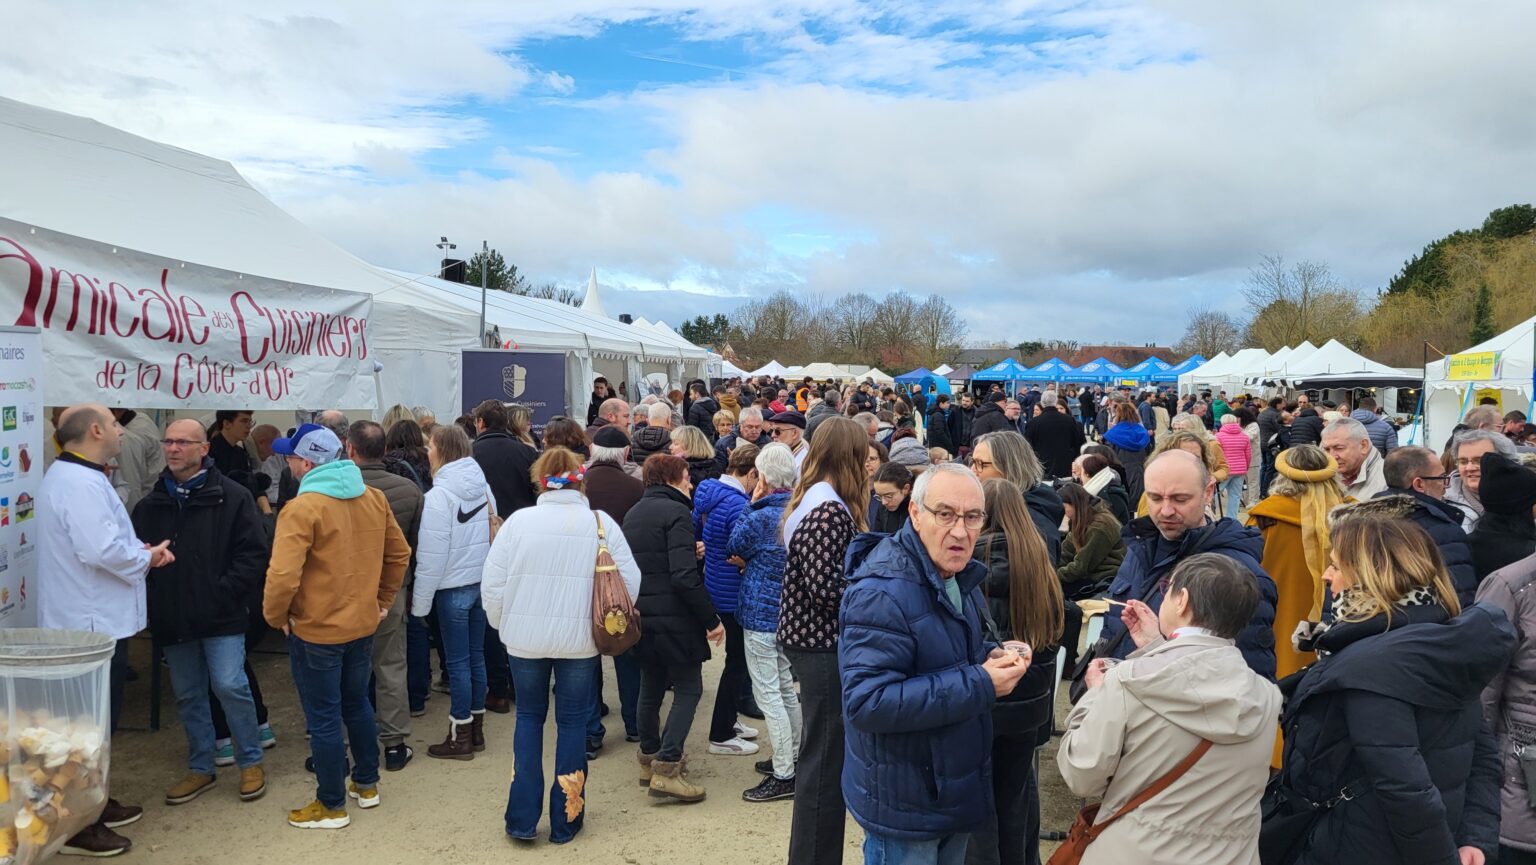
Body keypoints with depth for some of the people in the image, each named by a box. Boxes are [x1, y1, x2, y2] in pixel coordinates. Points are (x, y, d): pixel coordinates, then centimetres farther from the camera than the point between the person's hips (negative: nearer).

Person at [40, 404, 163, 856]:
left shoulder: (74, 476, 14)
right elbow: (101, 551, -31)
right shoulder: (80, 483, -22)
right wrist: (146, 558, -14)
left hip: (92, 619, 11)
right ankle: (78, 827, 9)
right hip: (91, 623, -11)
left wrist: (139, 549, 4)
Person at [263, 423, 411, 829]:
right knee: (357, 705, 23)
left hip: (316, 632, -6)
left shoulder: (302, 508, -20)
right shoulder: (375, 498, 0)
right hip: (363, 625, 6)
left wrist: (276, 616, -8)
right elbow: (400, 554, 8)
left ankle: (332, 806, 21)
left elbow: (283, 576, -26)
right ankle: (367, 785, 36)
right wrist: (382, 600, 17)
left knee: (323, 719, 8)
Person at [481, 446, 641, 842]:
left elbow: (491, 585, -5)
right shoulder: (602, 523, -7)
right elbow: (630, 582, -7)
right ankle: (565, 820, 21)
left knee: (529, 717, 18)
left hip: (525, 637, 0)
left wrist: (503, 624, 12)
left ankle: (523, 818, 19)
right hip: (580, 639, 0)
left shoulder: (518, 520, -8)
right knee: (572, 722, 14)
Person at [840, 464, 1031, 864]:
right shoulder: (883, 594, -27)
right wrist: (979, 685, -30)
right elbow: (867, 703, -33)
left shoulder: (959, 577, 4)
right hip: (903, 805, -9)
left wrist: (994, 656, -4)